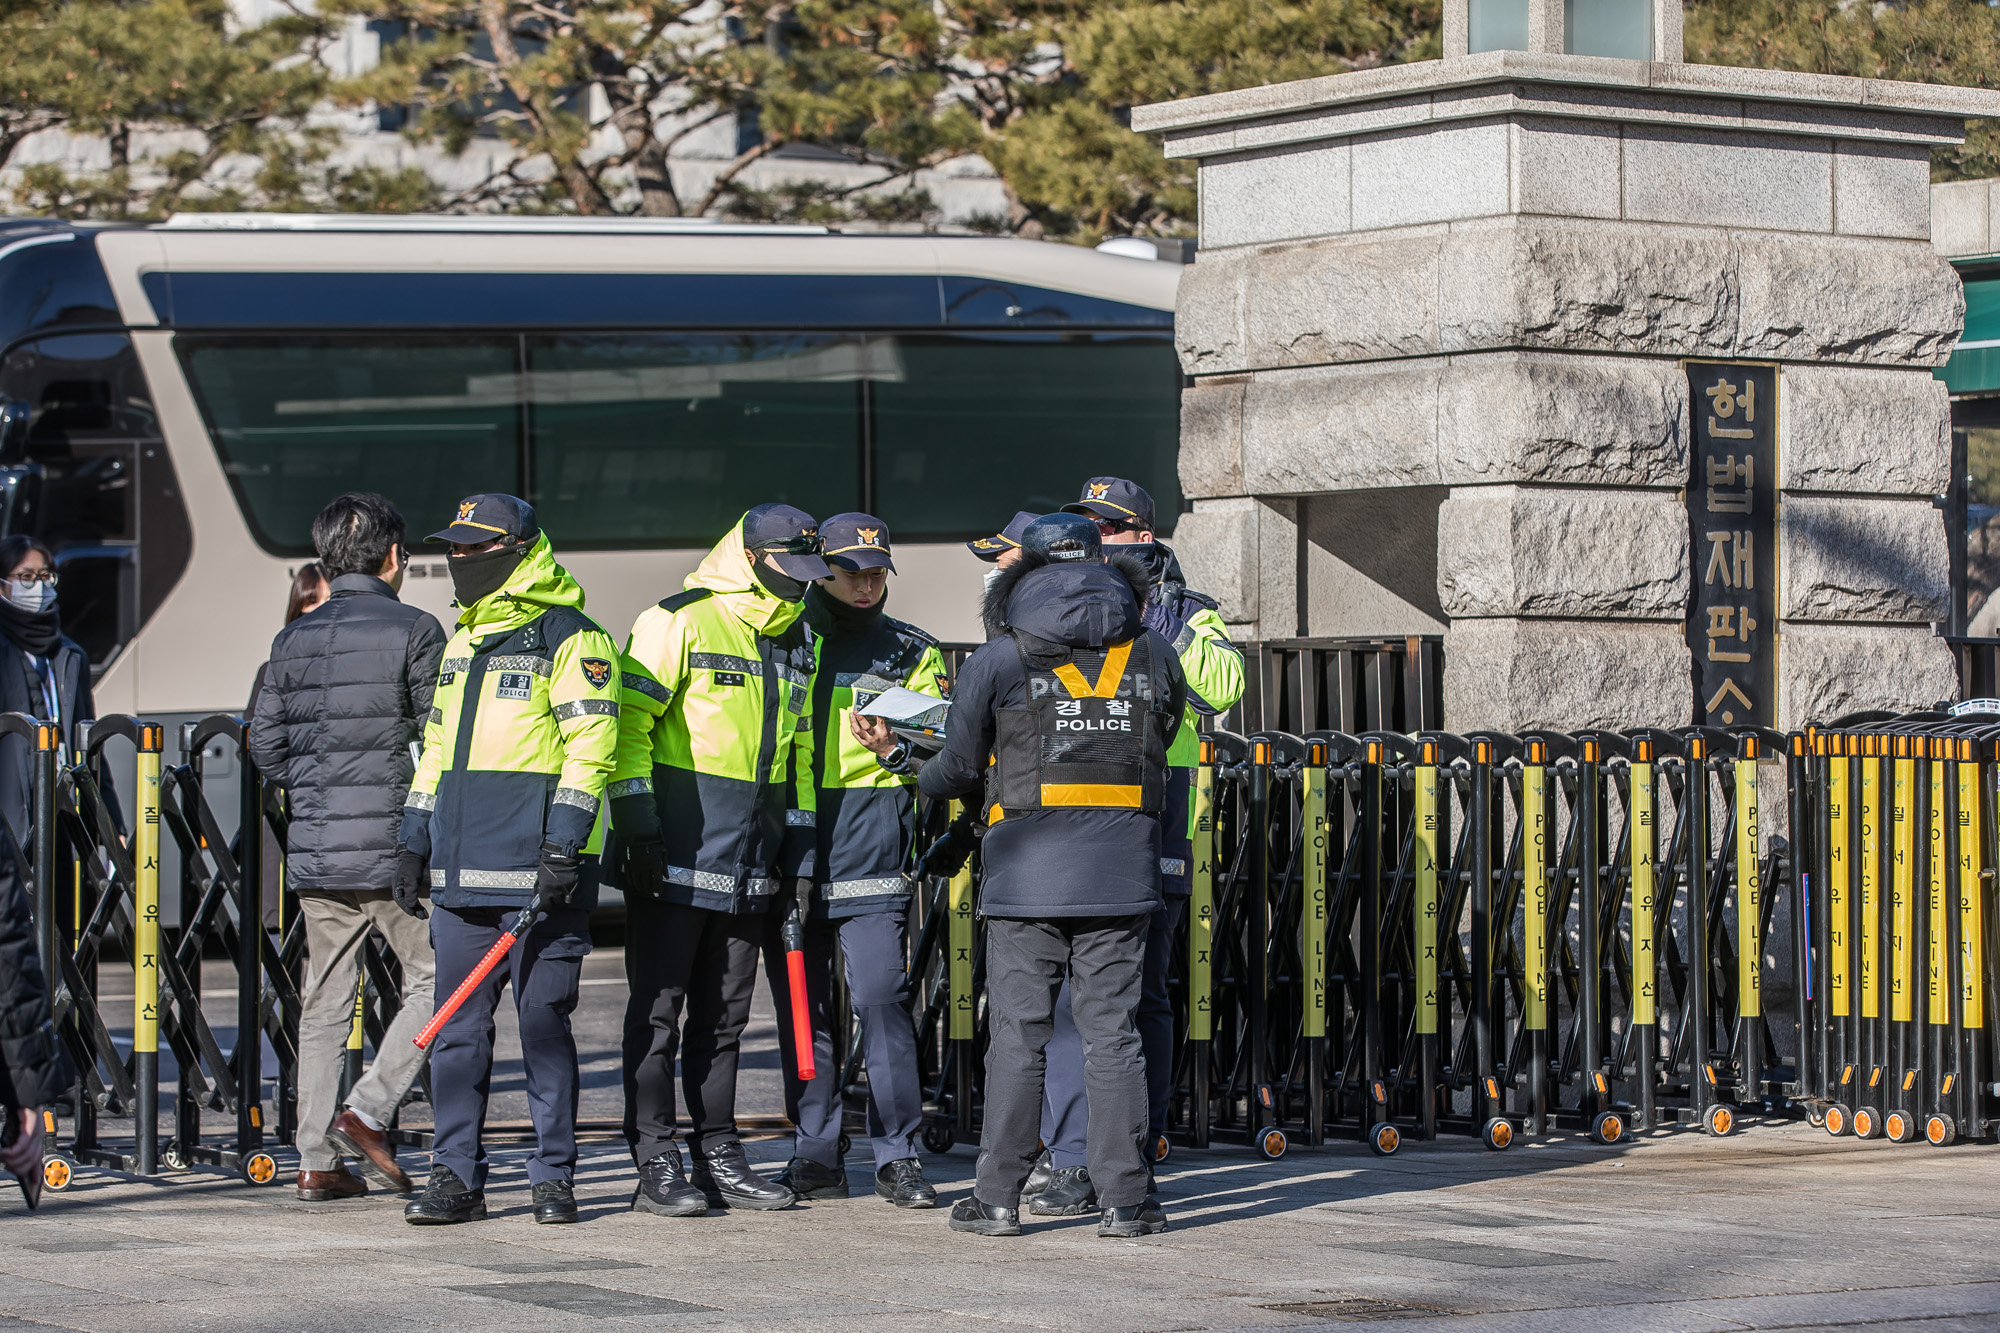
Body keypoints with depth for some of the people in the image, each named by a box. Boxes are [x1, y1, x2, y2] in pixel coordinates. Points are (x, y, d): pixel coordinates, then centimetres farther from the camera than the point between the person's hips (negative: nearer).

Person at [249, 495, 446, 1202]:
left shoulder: (293, 639, 9)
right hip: (395, 847, -5)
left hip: (313, 850, 5)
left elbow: (265, 744, 9)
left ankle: (317, 1161, 8)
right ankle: (367, 1111, -6)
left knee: (324, 1002, 9)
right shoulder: (415, 631, -7)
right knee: (433, 981, 7)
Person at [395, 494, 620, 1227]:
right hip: (461, 876, 7)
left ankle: (554, 1176, 5)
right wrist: (414, 842, 20)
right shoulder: (463, 643, 20)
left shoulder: (570, 639, -5)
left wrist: (562, 846, -18)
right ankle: (456, 1177, 8)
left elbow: (590, 747, -11)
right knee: (458, 1027, 4)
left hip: (537, 872, -7)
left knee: (544, 1023, -3)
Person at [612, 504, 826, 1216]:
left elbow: (799, 752, 23)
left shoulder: (796, 643, 15)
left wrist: (801, 850, 17)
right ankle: (655, 1162, 0)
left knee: (724, 1013, 11)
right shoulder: (679, 623, -7)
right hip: (677, 854, -7)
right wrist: (637, 821, -17)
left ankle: (717, 1154, 17)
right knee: (659, 1007, -3)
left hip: (749, 859, 7)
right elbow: (629, 721, -10)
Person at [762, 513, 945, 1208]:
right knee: (802, 1005, 4)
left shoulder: (910, 651, 11)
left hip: (870, 844, -2)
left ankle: (898, 1156, -6)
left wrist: (904, 748, -12)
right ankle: (815, 1157, 11)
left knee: (880, 997, -12)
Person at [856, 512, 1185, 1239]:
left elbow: (960, 769, 6)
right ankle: (1122, 1199, 1)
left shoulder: (997, 660, 0)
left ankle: (998, 1197, 4)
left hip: (1026, 876, -2)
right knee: (1112, 1032, 3)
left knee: (1017, 1034, 3)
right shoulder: (1153, 655, 7)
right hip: (1120, 875, 2)